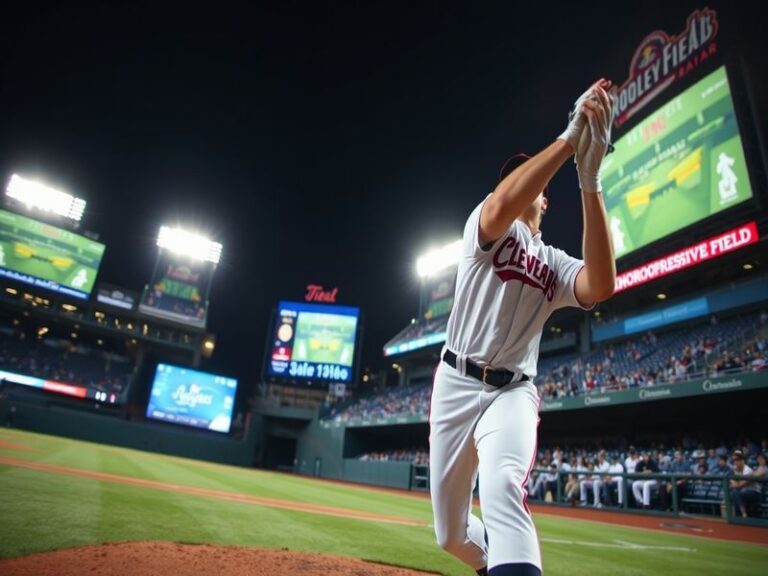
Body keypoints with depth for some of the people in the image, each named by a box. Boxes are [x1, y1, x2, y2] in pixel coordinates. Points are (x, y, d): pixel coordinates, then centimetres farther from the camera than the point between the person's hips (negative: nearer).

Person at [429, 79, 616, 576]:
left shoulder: (556, 264, 10)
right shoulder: (488, 226, 3)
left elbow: (602, 286, -15)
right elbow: (499, 208, -25)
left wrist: (590, 180, -20)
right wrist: (570, 137, -26)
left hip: (512, 393, 2)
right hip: (456, 385, -1)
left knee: (503, 488, -33)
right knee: (450, 535, 10)